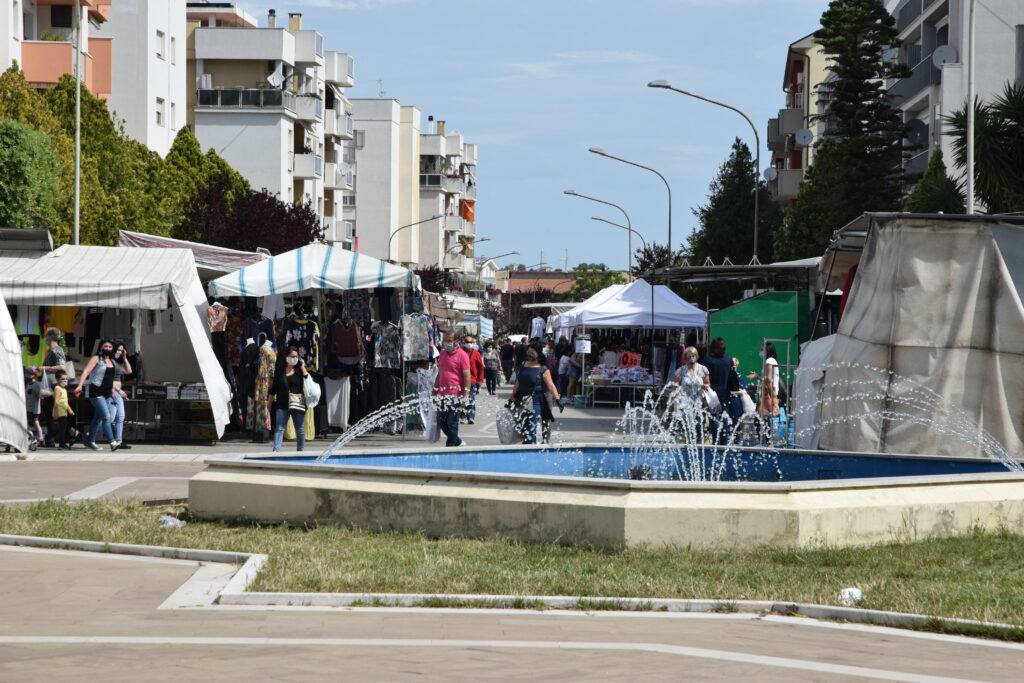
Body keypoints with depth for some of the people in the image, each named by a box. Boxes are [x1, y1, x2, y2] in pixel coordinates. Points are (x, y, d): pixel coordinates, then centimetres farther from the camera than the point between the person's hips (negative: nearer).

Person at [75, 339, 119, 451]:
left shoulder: (112, 361, 16)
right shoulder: (96, 359, -5)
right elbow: (86, 371, -14)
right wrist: (80, 385, -26)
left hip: (107, 393, 8)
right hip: (97, 392, -8)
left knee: (98, 418, 13)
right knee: (106, 417, -17)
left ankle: (91, 441, 23)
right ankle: (112, 442, -24)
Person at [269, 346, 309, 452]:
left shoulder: (299, 371, 2)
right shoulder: (280, 371, 6)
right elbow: (274, 387, 13)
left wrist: (302, 367, -10)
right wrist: (269, 401, 16)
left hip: (298, 403, -1)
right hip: (282, 404, 1)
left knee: (300, 429, 8)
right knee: (279, 428, -7)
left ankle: (300, 450, 19)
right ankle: (276, 450, -12)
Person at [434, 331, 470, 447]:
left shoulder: (461, 355, -7)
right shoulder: (442, 354, 15)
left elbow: (467, 376, -11)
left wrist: (465, 396, -18)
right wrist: (435, 392, 20)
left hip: (455, 395, -7)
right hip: (443, 395, 7)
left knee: (452, 424, -2)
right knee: (441, 423, 9)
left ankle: (450, 447, 7)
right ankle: (458, 442, 26)